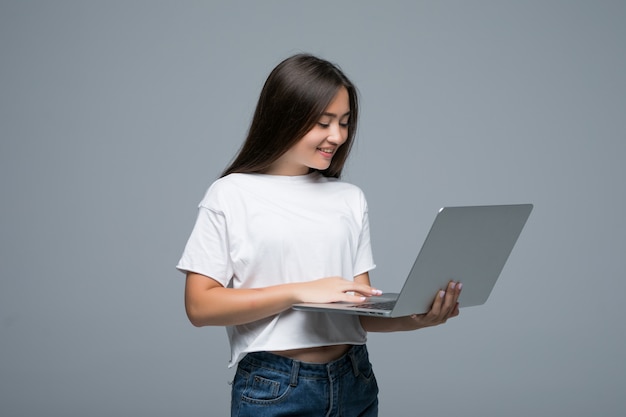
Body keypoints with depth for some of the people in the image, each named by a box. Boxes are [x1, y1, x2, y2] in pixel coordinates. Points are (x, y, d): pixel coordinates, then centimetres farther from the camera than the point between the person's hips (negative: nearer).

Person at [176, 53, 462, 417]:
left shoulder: (350, 199, 6)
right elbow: (199, 305, -10)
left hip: (354, 384, 4)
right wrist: (300, 291, -18)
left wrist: (417, 319, -15)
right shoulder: (231, 196, -4)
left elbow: (362, 312, 5)